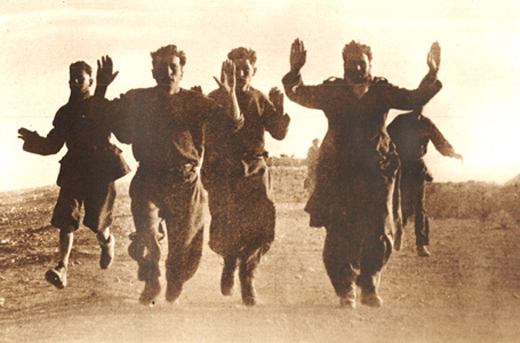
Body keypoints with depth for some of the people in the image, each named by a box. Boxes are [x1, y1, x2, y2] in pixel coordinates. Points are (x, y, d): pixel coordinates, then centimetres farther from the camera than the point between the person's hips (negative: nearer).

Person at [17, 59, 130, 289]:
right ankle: (62, 267, -15)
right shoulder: (65, 113, 15)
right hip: (74, 171, 3)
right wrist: (33, 140, -3)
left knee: (96, 222, 1)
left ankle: (107, 242, 36)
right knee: (66, 217, -12)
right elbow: (52, 145, 16)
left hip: (101, 170, -3)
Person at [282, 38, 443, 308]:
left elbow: (415, 98, 11)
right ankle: (345, 290, 12)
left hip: (376, 172, 1)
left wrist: (432, 74, -1)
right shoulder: (330, 91, 7)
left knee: (378, 233, -2)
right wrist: (295, 70, -4)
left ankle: (369, 287, 18)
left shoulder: (382, 91, 9)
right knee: (340, 233, -4)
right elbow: (297, 94, 11)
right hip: (338, 172, -1)